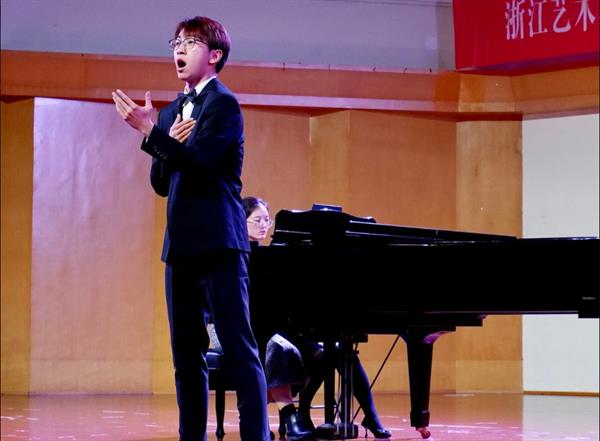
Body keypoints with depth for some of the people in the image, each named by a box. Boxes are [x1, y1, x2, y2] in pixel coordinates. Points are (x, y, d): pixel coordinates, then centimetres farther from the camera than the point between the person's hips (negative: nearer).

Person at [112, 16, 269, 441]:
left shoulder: (223, 104, -5)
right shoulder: (172, 112, 18)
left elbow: (199, 162, -17)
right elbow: (160, 183, 14)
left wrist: (150, 132, -22)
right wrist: (169, 143, -4)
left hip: (217, 241, -8)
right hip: (181, 245, 8)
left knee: (239, 346, -9)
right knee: (186, 352, 9)